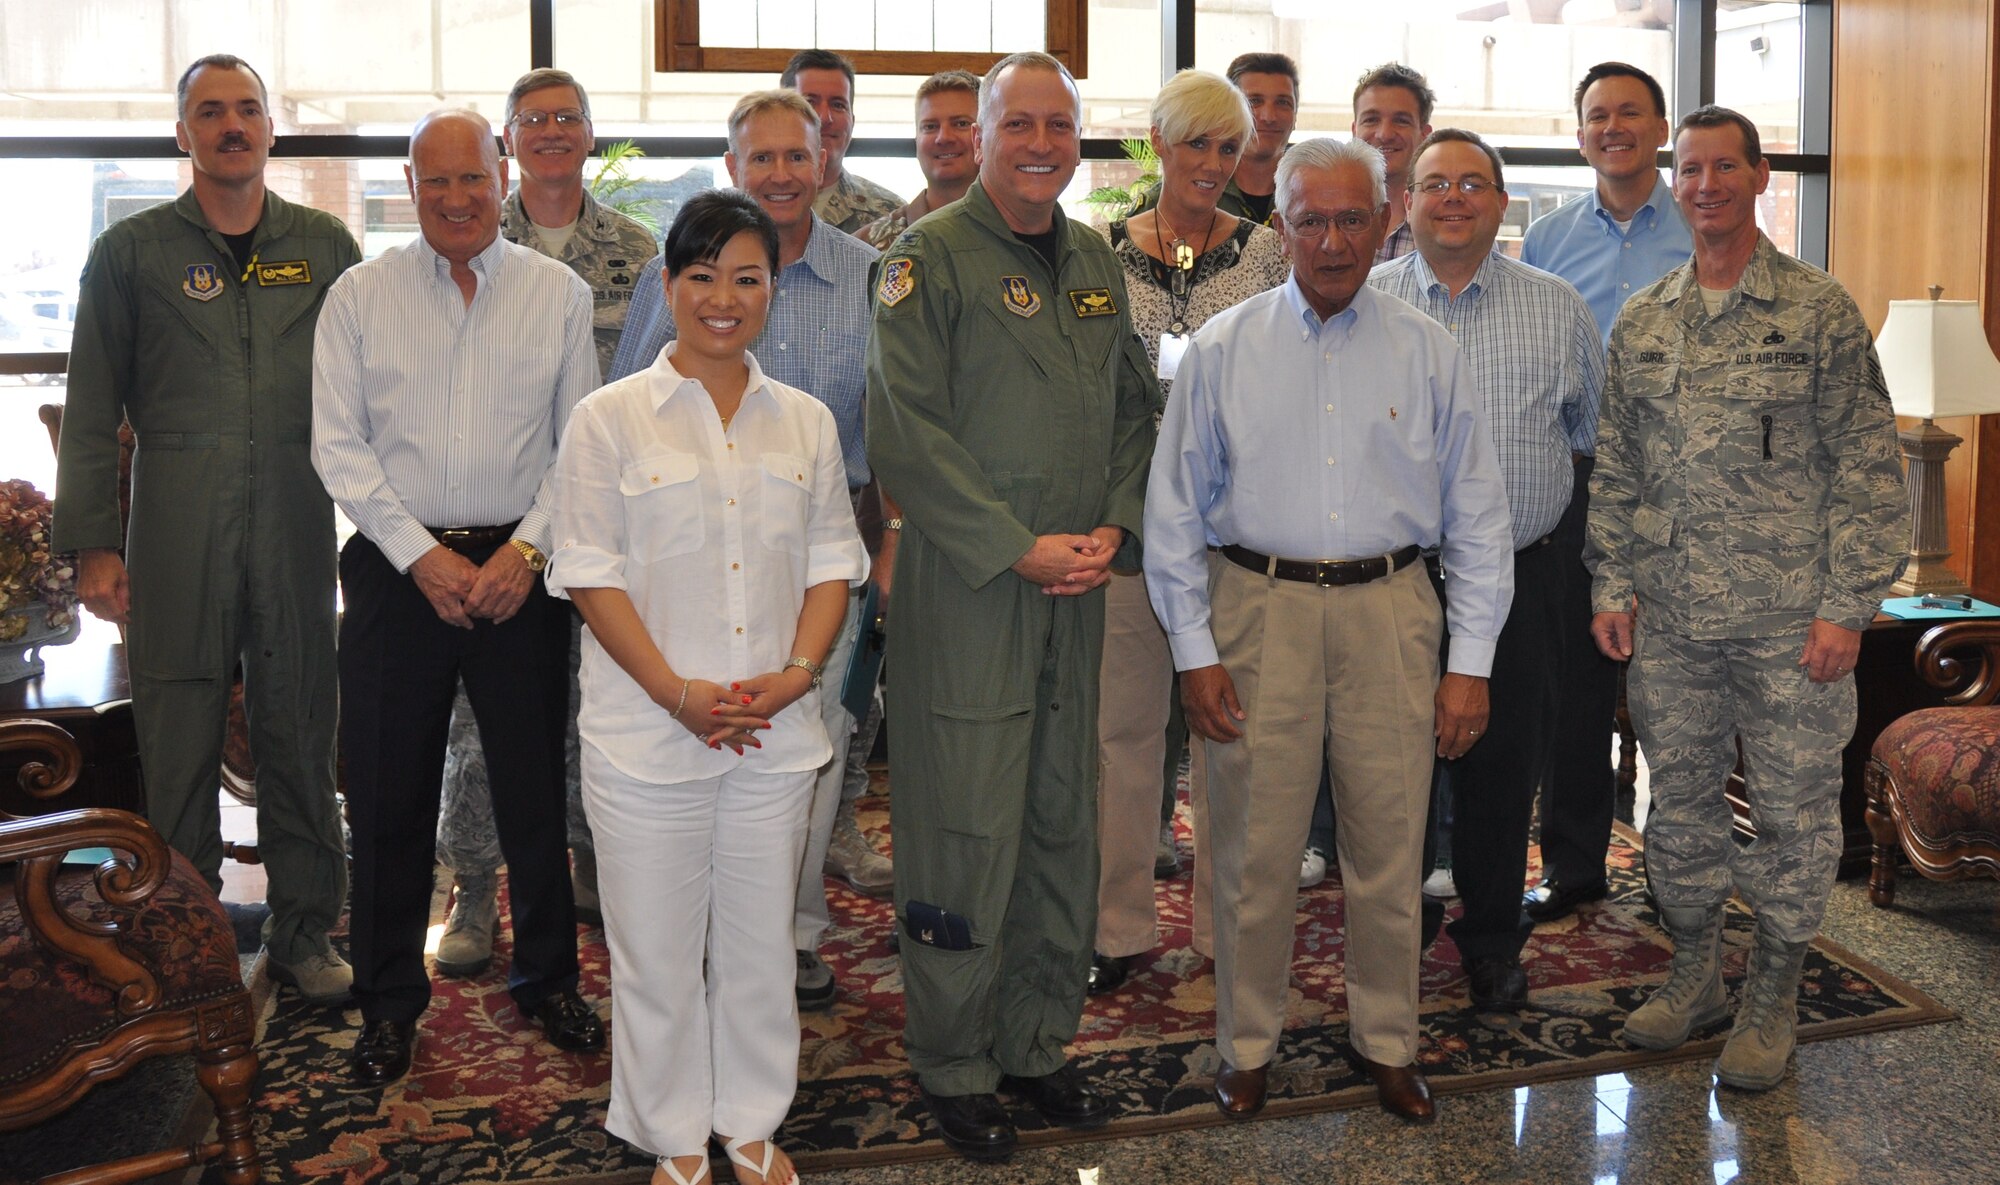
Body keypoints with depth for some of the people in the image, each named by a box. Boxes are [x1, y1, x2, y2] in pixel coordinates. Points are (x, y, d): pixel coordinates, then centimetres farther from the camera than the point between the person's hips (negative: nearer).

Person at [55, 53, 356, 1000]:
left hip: (298, 522, 1)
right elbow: (91, 411, 5)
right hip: (176, 527, -1)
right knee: (179, 737, 4)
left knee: (299, 727, 6)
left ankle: (304, 931, 19)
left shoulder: (325, 246, 10)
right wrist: (92, 542, -2)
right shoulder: (131, 251, 6)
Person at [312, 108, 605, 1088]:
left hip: (520, 564, 0)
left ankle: (547, 977, 27)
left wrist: (527, 548, -9)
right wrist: (422, 555, -9)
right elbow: (337, 444, -1)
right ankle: (389, 999, 23)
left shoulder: (559, 292, 4)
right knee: (389, 794, 6)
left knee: (535, 783, 8)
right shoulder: (360, 295, 3)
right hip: (397, 567, 0)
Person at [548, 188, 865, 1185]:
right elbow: (591, 574, -6)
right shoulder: (609, 419, -3)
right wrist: (676, 692, -15)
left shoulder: (806, 422, 8)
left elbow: (831, 562, 9)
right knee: (657, 950, 7)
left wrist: (797, 672, -7)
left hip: (777, 731, 3)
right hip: (647, 733, -3)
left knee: (761, 941, 13)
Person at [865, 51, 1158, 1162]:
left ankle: (1038, 1042, 27)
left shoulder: (1097, 263, 14)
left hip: (1078, 584, 6)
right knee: (966, 833, -1)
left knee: (1064, 824, 12)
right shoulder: (932, 256, -6)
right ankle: (954, 1067, 15)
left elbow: (1135, 408, 17)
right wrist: (1019, 548, -16)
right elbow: (907, 432, -13)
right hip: (965, 583, -6)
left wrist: (1113, 528, 0)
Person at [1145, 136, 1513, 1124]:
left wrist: (1471, 662, 1)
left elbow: (1478, 517, 7)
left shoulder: (1430, 354, 6)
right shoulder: (1221, 350, 3)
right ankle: (1248, 1044, 23)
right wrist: (1194, 652, -2)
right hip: (1258, 608, -1)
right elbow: (1175, 512, 4)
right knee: (1254, 847, 4)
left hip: (1390, 610, 1)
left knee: (1389, 846, 8)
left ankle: (1386, 1041, 27)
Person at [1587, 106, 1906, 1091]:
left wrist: (1847, 606, -10)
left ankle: (1773, 996, 22)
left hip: (1788, 620, -3)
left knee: (1794, 806, 5)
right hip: (1668, 621, 4)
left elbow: (1866, 467, -5)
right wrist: (1611, 583, 4)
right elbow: (1613, 469, 12)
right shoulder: (1638, 323, 8)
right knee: (1678, 799, 12)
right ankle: (1694, 973, 30)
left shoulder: (1821, 311, -3)